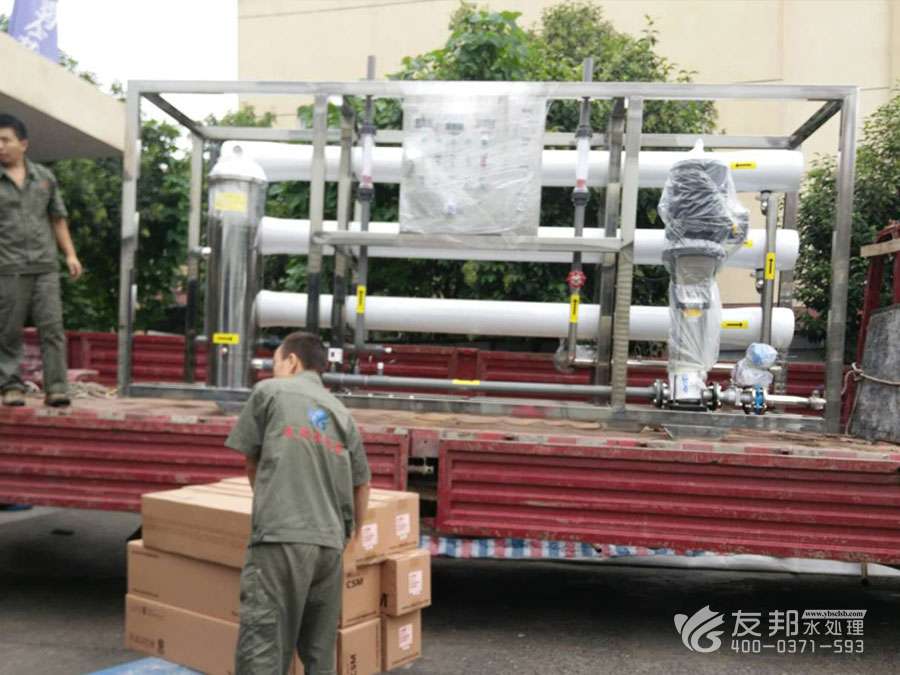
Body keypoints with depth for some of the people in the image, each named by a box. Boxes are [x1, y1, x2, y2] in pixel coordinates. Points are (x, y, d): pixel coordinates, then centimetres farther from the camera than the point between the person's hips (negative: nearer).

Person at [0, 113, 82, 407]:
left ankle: (55, 388, -4)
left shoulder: (45, 177, 12)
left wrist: (70, 254, 11)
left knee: (52, 328, -4)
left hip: (45, 266, 2)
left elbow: (58, 219, 18)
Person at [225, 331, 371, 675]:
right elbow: (361, 485, 24)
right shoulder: (341, 412, 21)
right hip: (330, 542, 5)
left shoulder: (269, 391, 9)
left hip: (280, 536, -5)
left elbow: (252, 464, 14)